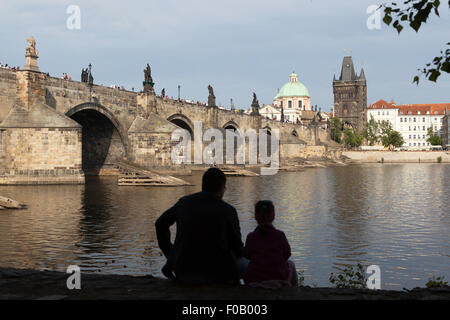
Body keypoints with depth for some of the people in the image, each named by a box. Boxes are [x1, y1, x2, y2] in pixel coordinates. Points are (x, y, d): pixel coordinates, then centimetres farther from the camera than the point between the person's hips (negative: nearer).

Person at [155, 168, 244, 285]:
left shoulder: (184, 202, 1)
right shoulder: (228, 210, -9)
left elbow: (160, 223, 16)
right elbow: (237, 248, 0)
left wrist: (169, 254, 26)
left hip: (182, 273, 3)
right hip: (215, 274, -3)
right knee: (244, 265, 23)